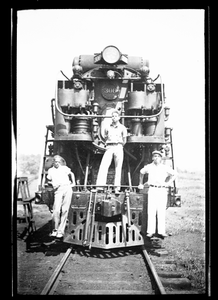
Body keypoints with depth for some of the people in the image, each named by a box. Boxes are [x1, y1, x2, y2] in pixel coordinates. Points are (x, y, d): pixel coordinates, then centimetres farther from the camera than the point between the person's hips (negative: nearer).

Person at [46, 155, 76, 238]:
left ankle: (61, 231, 2)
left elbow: (71, 174, 30)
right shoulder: (50, 170, 15)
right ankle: (55, 230, 0)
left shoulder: (65, 168, 16)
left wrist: (73, 182, 19)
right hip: (58, 191, -1)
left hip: (68, 189, 1)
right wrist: (53, 184, 1)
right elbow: (49, 180, 20)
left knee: (64, 211, -3)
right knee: (56, 210, -16)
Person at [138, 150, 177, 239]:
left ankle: (161, 231, 2)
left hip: (162, 190, 0)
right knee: (151, 211, -4)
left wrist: (168, 183, 10)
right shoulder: (148, 167, 6)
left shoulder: (165, 168, 4)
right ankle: (150, 231, -2)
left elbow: (174, 174, 19)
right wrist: (141, 184, 28)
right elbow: (141, 172, 26)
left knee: (161, 211, -1)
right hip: (152, 190, 0)